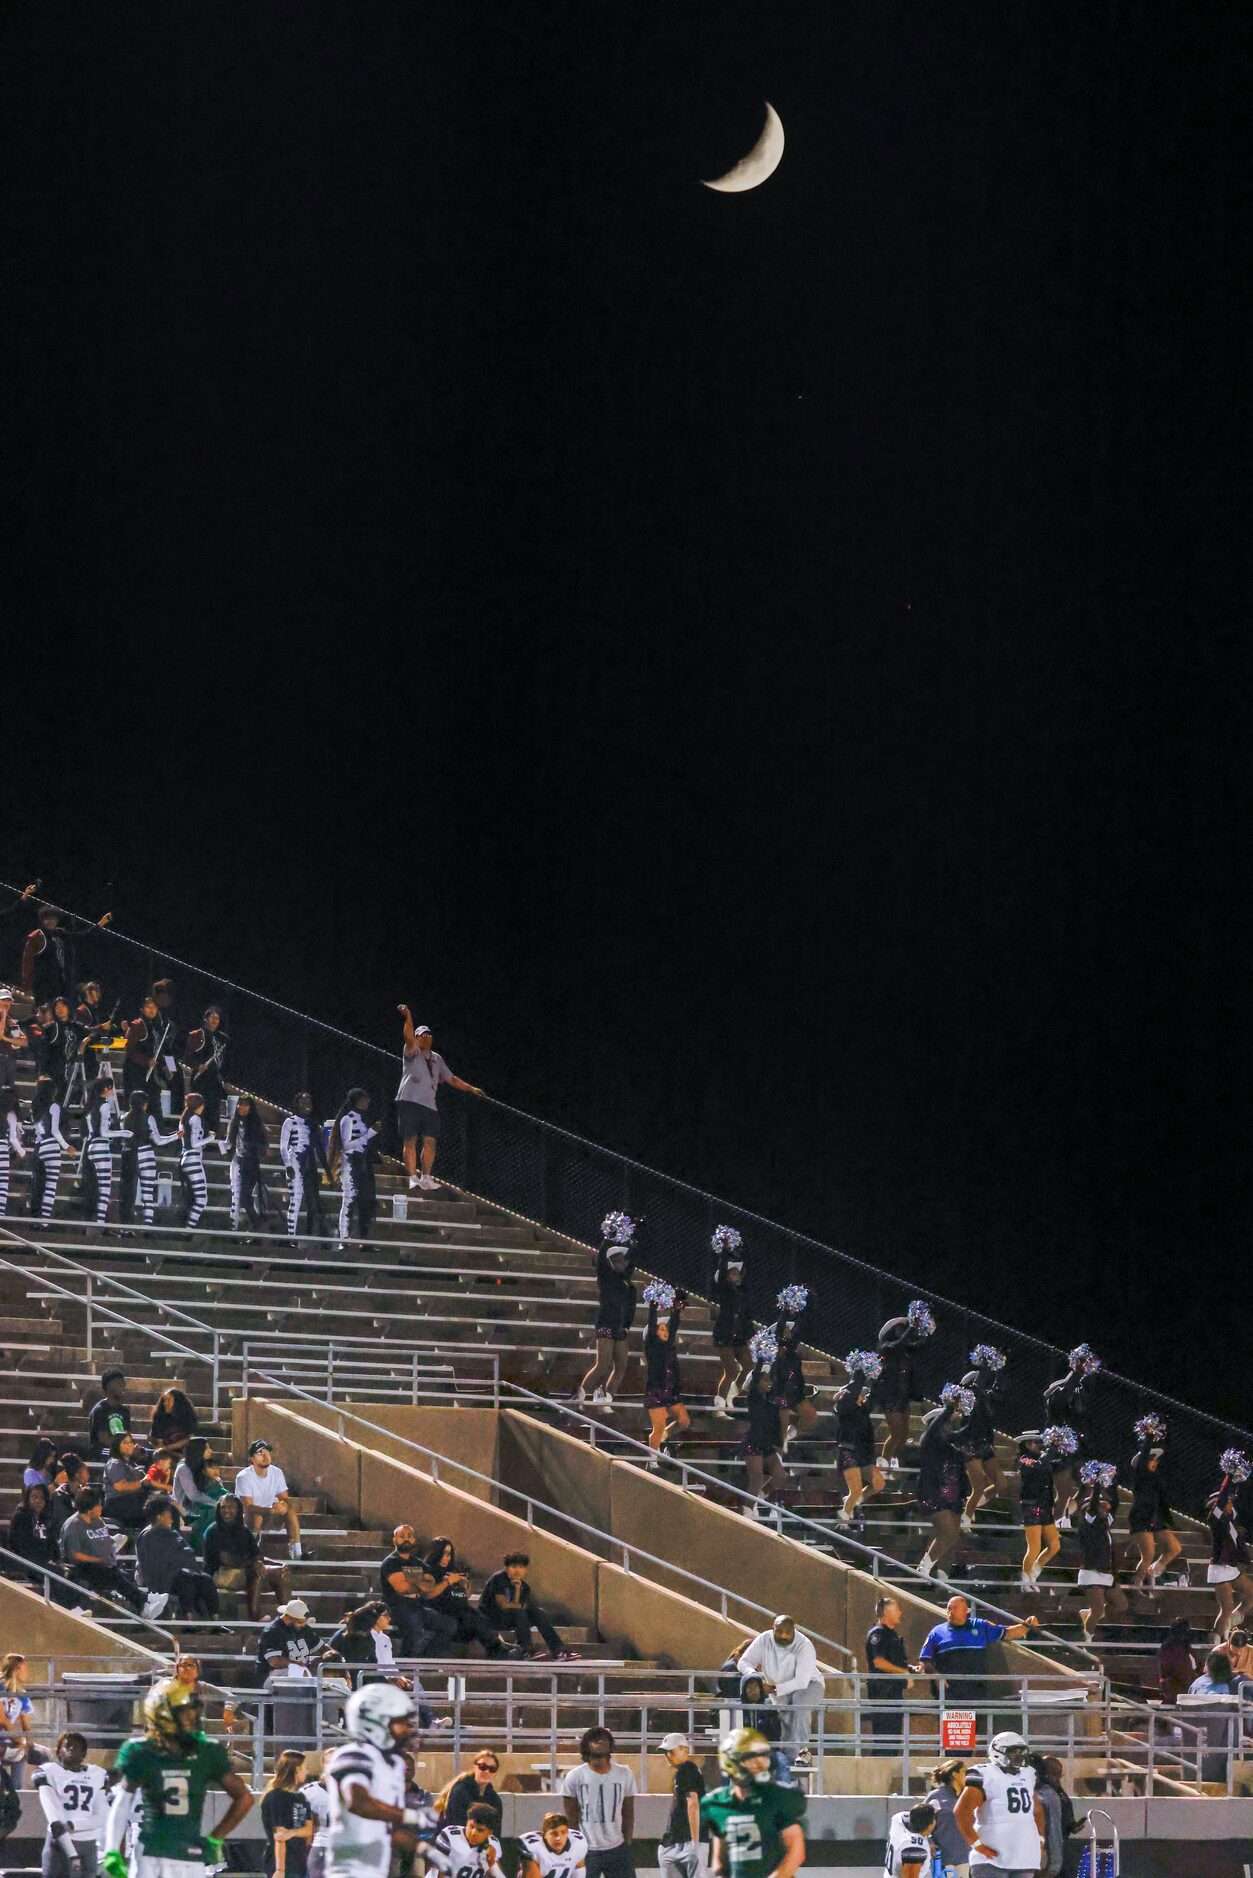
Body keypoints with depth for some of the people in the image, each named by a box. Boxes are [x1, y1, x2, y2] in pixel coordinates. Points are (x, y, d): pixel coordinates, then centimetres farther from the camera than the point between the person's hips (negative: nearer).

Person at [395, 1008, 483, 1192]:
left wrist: (471, 1088, 30)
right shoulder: (412, 1053, 3)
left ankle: (425, 1177, 6)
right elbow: (409, 1037, -17)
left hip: (430, 1105, 5)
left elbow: (451, 1079, 32)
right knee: (410, 1141, -6)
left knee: (430, 1142, -2)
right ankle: (413, 1177, -4)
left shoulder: (437, 1059, 21)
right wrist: (408, 1017, -34)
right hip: (409, 1101, -5)